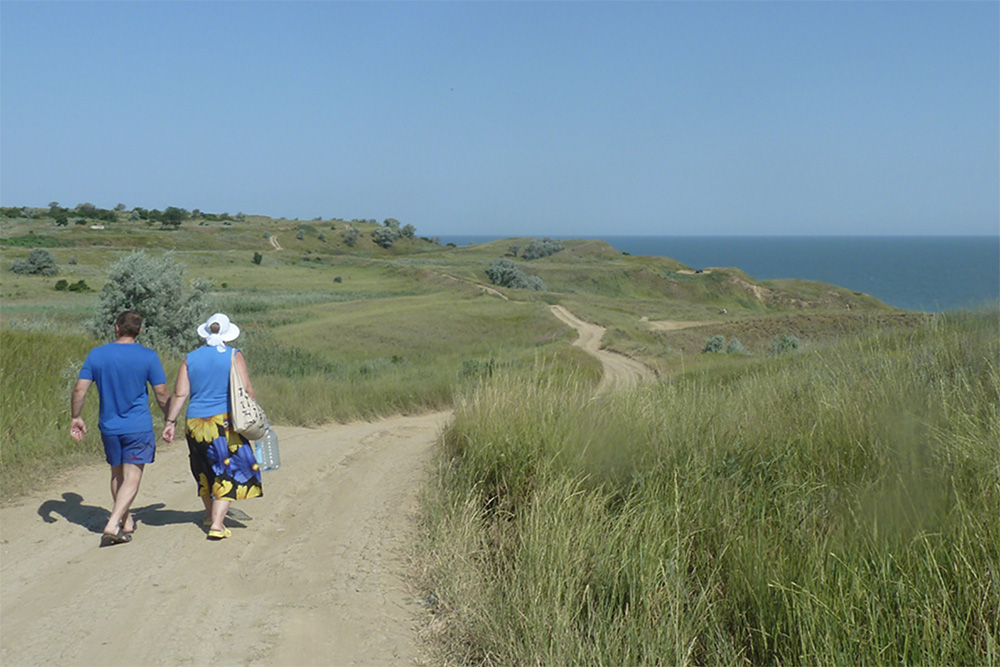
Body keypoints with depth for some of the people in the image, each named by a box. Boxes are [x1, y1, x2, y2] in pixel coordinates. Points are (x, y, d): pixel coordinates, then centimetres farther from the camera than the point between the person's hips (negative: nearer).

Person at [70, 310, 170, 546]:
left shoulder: (96, 354, -1)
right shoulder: (148, 357, -8)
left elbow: (80, 390, -4)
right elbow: (162, 394, -6)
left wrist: (75, 417, 10)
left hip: (109, 427, 3)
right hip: (139, 427, -3)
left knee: (117, 474, 19)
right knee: (132, 477, -1)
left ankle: (126, 523, 30)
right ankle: (112, 525, -15)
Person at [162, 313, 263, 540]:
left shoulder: (190, 359, 5)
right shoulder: (233, 356, -3)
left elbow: (180, 394, 1)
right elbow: (246, 391, -8)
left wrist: (170, 422, 6)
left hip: (195, 422, 4)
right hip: (224, 421, -4)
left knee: (206, 470, 21)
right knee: (229, 472, 2)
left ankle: (210, 515, 38)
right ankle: (217, 524, -7)